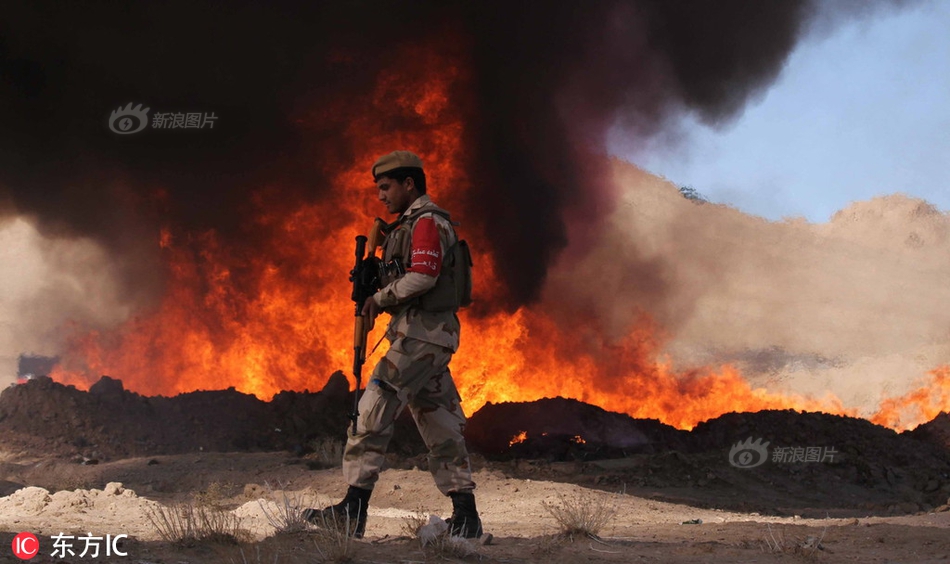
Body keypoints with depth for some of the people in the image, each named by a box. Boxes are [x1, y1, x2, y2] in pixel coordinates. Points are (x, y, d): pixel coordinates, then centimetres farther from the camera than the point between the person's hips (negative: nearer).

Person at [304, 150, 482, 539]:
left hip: (421, 333, -11)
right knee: (439, 423, 9)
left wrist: (380, 298, -8)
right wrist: (375, 288, 7)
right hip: (427, 335, 11)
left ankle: (353, 508, -14)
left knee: (375, 408, -13)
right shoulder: (409, 224, 23)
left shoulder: (427, 221, -9)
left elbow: (421, 277, -20)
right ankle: (465, 517, 11)